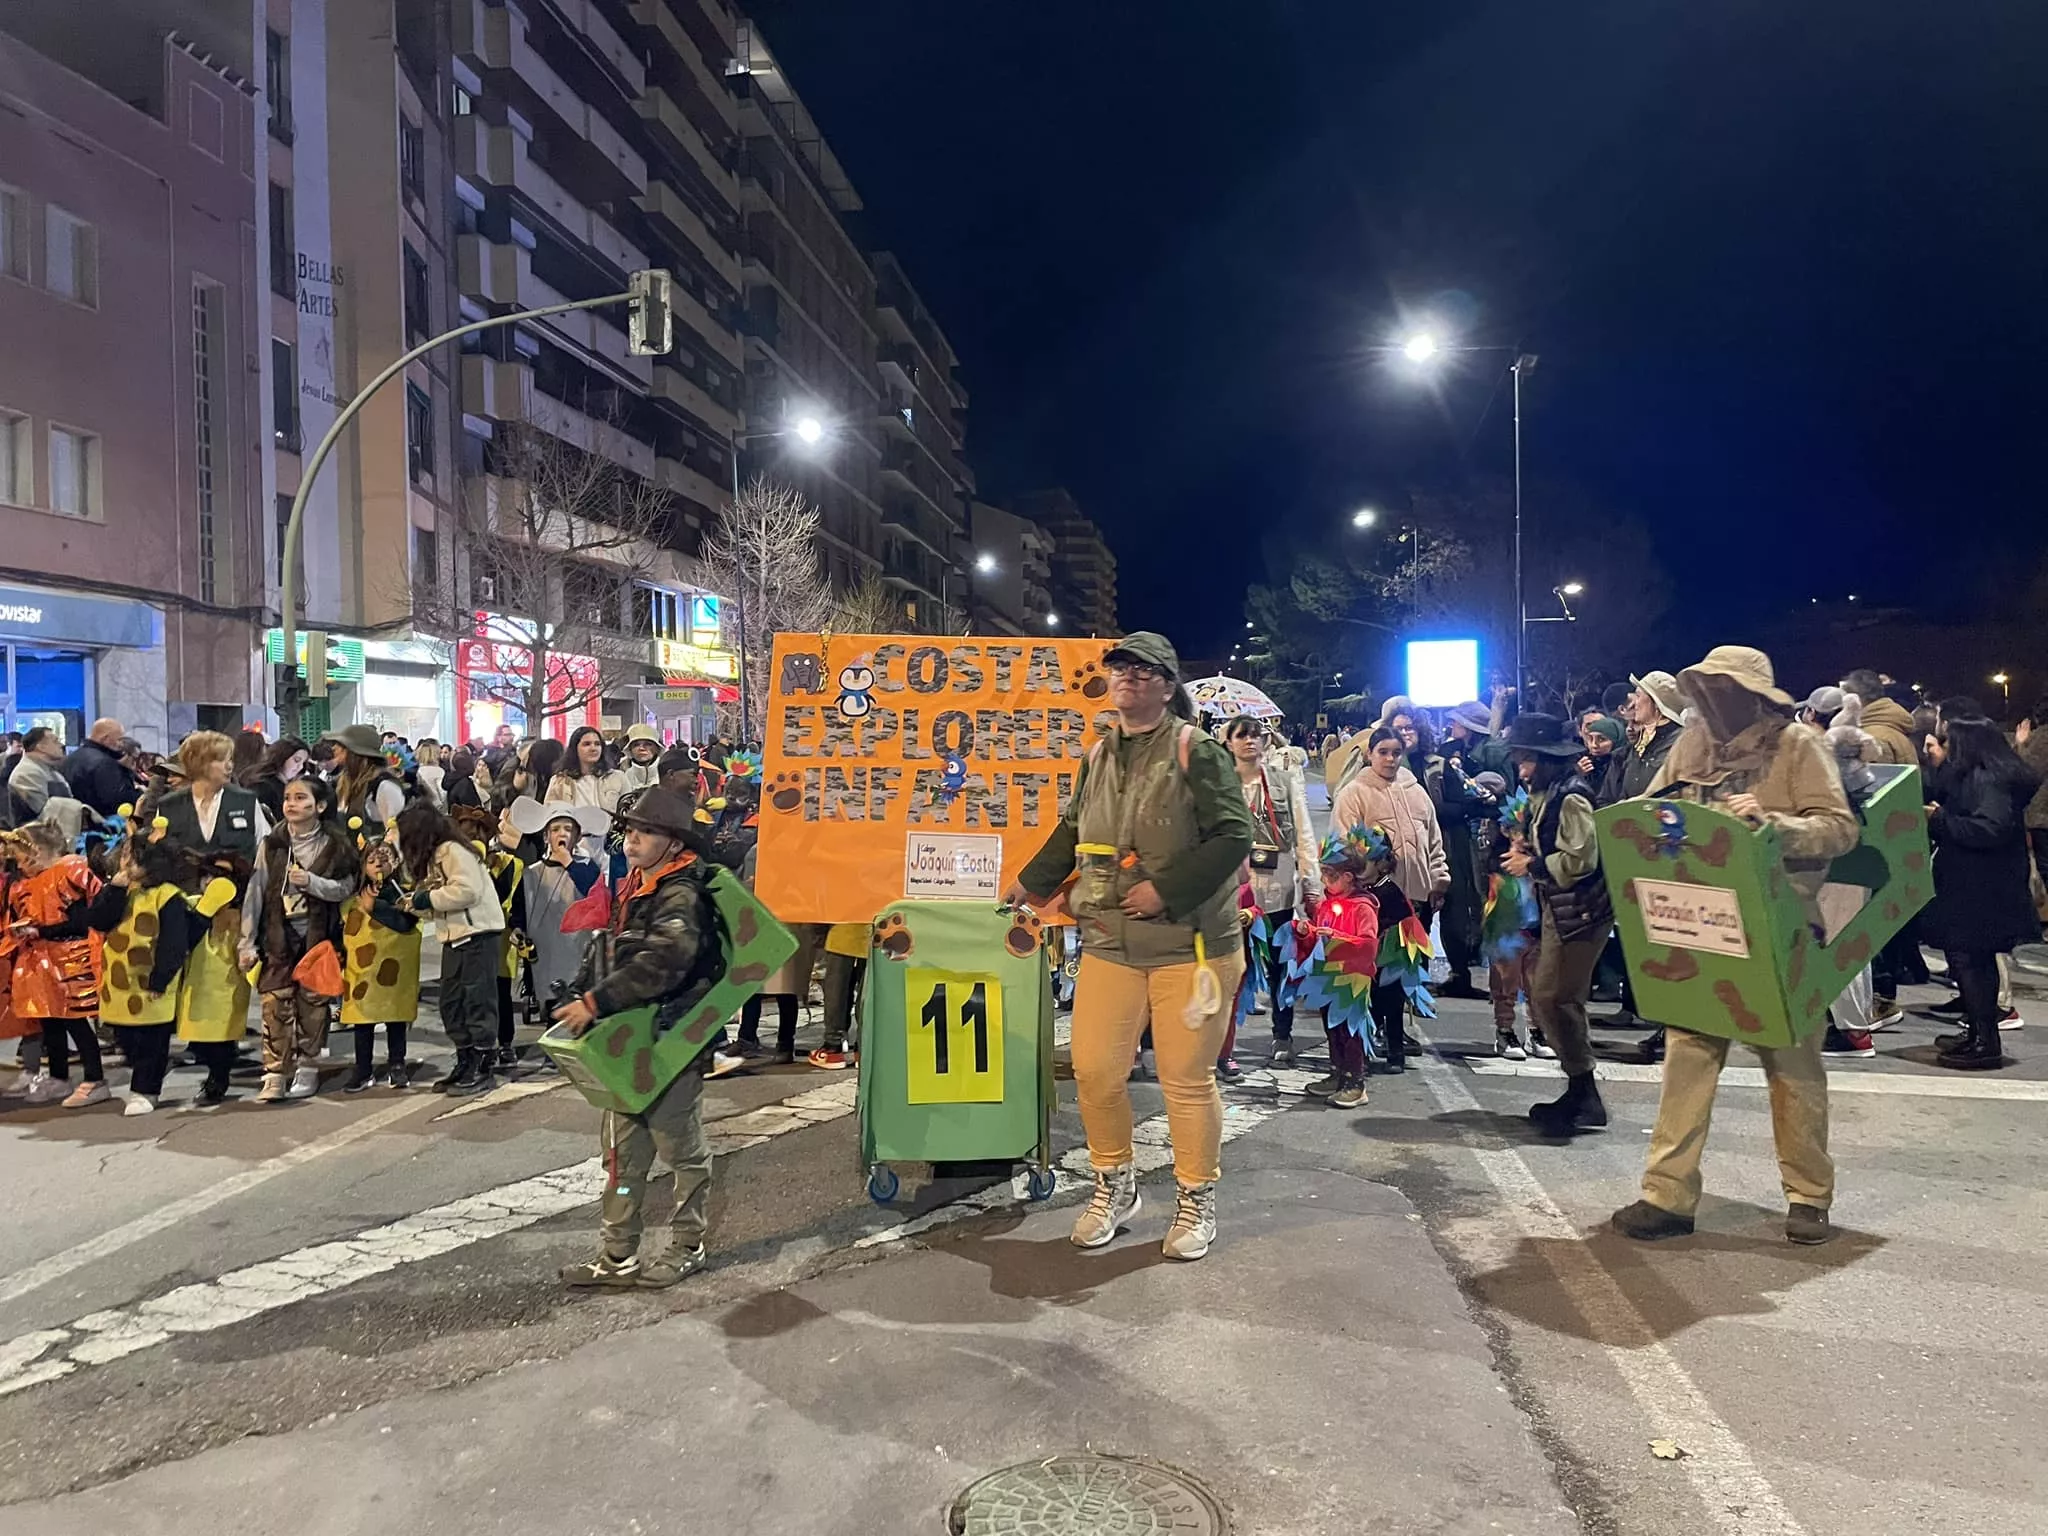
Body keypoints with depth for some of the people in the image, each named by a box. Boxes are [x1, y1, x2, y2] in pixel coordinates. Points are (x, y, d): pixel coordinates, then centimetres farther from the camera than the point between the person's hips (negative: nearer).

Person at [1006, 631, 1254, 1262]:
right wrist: (1034, 882, 25)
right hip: (1108, 944, 5)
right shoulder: (1098, 754, 11)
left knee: (1187, 1080, 3)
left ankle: (1197, 1198, 24)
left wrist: (1165, 888, -19)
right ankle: (1114, 1184, 28)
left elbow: (1233, 836, -15)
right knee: (1095, 1071, 5)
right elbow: (1072, 829, 27)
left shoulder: (1196, 751, -8)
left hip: (1189, 945, -5)